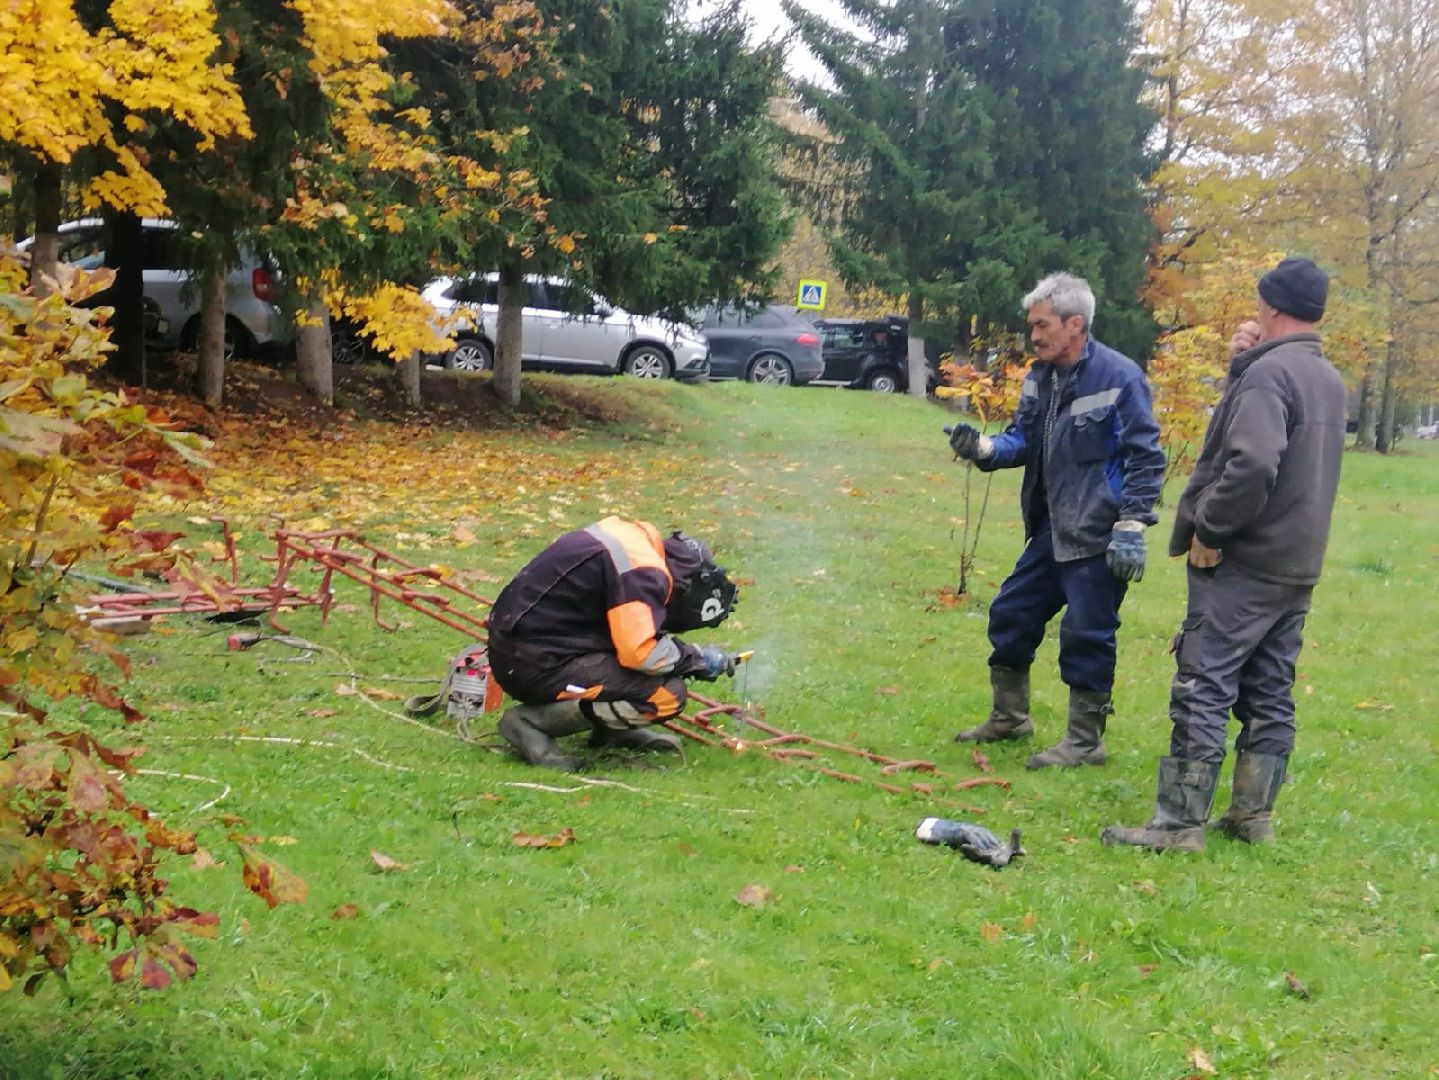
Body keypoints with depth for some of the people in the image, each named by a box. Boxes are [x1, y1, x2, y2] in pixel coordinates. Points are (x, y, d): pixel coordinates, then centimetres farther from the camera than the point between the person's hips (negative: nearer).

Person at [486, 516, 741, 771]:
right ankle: (532, 720, -9)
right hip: (534, 665, -10)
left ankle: (613, 729, 15)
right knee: (669, 695, -15)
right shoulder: (643, 571, -17)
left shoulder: (635, 537, 12)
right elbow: (639, 652, -25)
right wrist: (696, 658, -8)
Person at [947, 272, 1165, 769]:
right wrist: (983, 448, -8)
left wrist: (1130, 529, -18)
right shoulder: (1041, 376, 7)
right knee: (1010, 615, 15)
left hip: (1097, 537, -8)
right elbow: (1024, 440, 13)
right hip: (1051, 530, 8)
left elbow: (1145, 459, -14)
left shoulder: (1119, 377, -15)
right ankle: (1009, 717, 33)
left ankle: (1085, 741, 13)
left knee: (1086, 636, -1)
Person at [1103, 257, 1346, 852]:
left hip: (1242, 564, -9)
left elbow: (1252, 461, -29)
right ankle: (1254, 814, 17)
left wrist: (1210, 529, -18)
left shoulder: (1268, 371, -17)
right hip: (1296, 568, 9)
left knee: (1203, 691, -6)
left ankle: (1180, 821, -5)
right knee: (1269, 695, 12)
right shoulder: (1328, 378, 13)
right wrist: (1241, 368, 4)